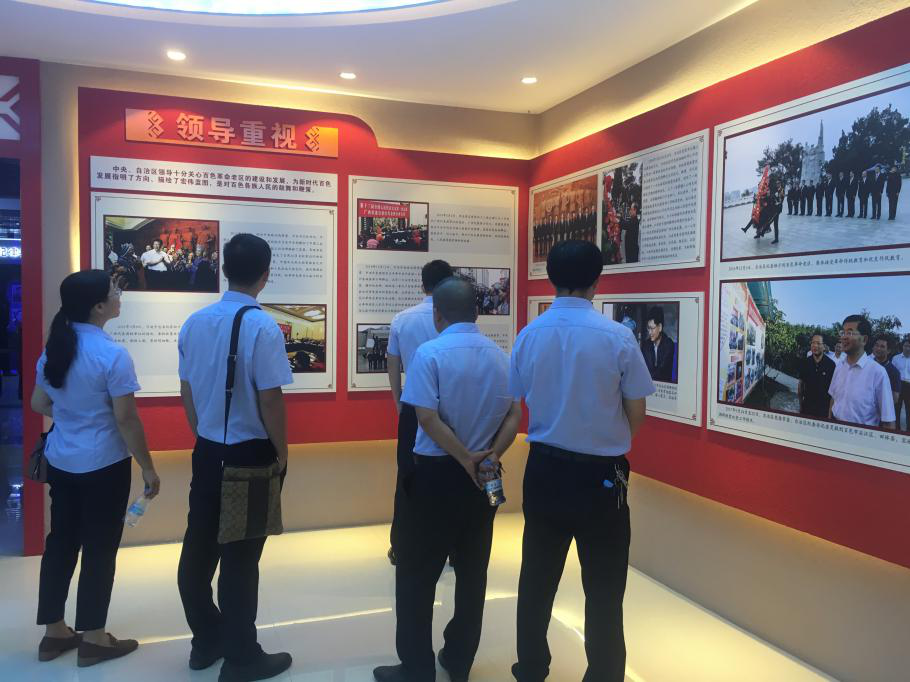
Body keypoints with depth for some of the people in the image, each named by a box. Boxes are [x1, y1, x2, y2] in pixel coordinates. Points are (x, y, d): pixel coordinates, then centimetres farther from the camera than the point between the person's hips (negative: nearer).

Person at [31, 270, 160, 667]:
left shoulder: (53, 349, 2)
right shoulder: (112, 355, -20)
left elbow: (39, 404, 12)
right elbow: (126, 420, -18)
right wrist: (148, 469, -9)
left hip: (60, 461, 7)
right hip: (103, 465, -7)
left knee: (61, 541, 16)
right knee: (99, 547, 5)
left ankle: (54, 632, 29)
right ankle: (93, 639, 18)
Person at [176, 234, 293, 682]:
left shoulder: (195, 322, 0)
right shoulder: (262, 327, -19)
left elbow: (187, 390, 7)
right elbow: (269, 399, -19)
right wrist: (281, 451, -5)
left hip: (206, 451, 6)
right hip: (250, 455, -6)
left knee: (199, 548, 17)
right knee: (240, 556, 5)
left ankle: (206, 641, 35)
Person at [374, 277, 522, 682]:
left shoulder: (430, 353, -12)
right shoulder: (500, 355, 5)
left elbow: (428, 418, -20)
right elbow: (514, 416, 0)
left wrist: (466, 460, -15)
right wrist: (491, 456, -8)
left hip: (437, 474, -5)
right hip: (484, 475, 6)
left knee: (417, 575, 9)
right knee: (472, 572, 15)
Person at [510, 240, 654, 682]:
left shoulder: (528, 336, -5)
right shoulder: (617, 337, -14)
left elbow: (516, 404, 3)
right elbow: (636, 417, -7)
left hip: (544, 469, 4)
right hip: (600, 475, -4)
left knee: (537, 576, 18)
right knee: (603, 587, 11)